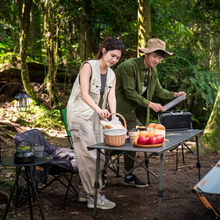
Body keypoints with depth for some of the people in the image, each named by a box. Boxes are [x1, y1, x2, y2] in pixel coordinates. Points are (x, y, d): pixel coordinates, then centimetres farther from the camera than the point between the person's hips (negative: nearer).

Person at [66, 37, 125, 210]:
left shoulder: (111, 75, 11)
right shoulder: (88, 66, -11)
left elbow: (111, 97, -3)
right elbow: (84, 94, -21)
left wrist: (113, 115, -23)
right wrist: (99, 109, -38)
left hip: (96, 117, 8)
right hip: (80, 114, -8)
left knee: (99, 156, 8)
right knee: (89, 155, -9)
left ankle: (85, 192, 21)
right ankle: (93, 197, -1)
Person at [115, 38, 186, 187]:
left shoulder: (153, 71, 6)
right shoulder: (129, 66, -21)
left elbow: (158, 91, 15)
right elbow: (130, 92, -22)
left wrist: (174, 95, -2)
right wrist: (150, 104, -21)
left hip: (132, 110, 8)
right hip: (119, 109, -8)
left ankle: (129, 177, 20)